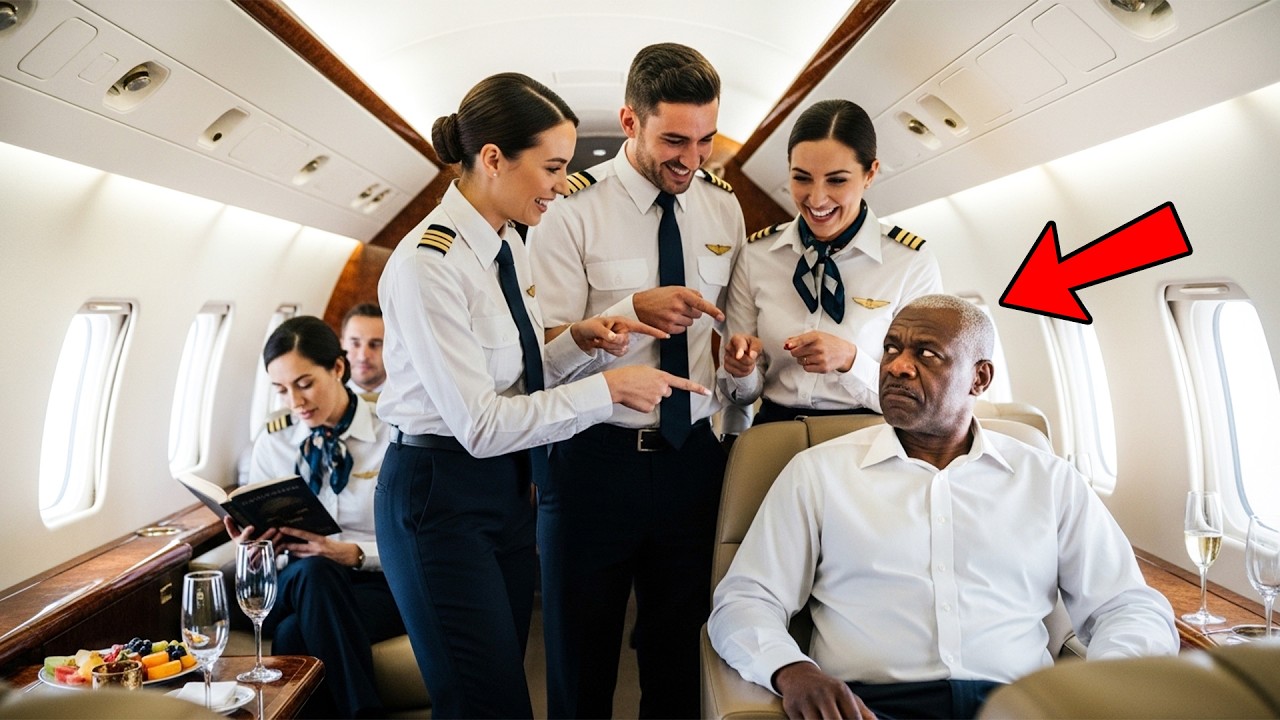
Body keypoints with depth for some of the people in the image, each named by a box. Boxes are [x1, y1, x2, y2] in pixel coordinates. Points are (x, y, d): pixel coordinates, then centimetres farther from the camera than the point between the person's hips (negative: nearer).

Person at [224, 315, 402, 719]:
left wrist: (354, 554, -22)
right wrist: (253, 543, -14)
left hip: (380, 581, -3)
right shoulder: (272, 443, 5)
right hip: (298, 583, 3)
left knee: (294, 634, -33)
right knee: (314, 571, -33)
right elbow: (257, 529, 10)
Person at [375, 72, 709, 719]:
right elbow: (480, 423, -23)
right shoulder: (427, 264, -21)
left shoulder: (509, 245, 5)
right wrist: (609, 388, -21)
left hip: (508, 484, 8)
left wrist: (580, 340, -7)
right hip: (441, 495, -8)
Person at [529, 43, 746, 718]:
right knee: (581, 663, 15)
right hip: (594, 459, -3)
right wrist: (635, 310, -26)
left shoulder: (723, 205, 6)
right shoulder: (571, 209, -8)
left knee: (680, 659, 20)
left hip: (694, 456, 4)